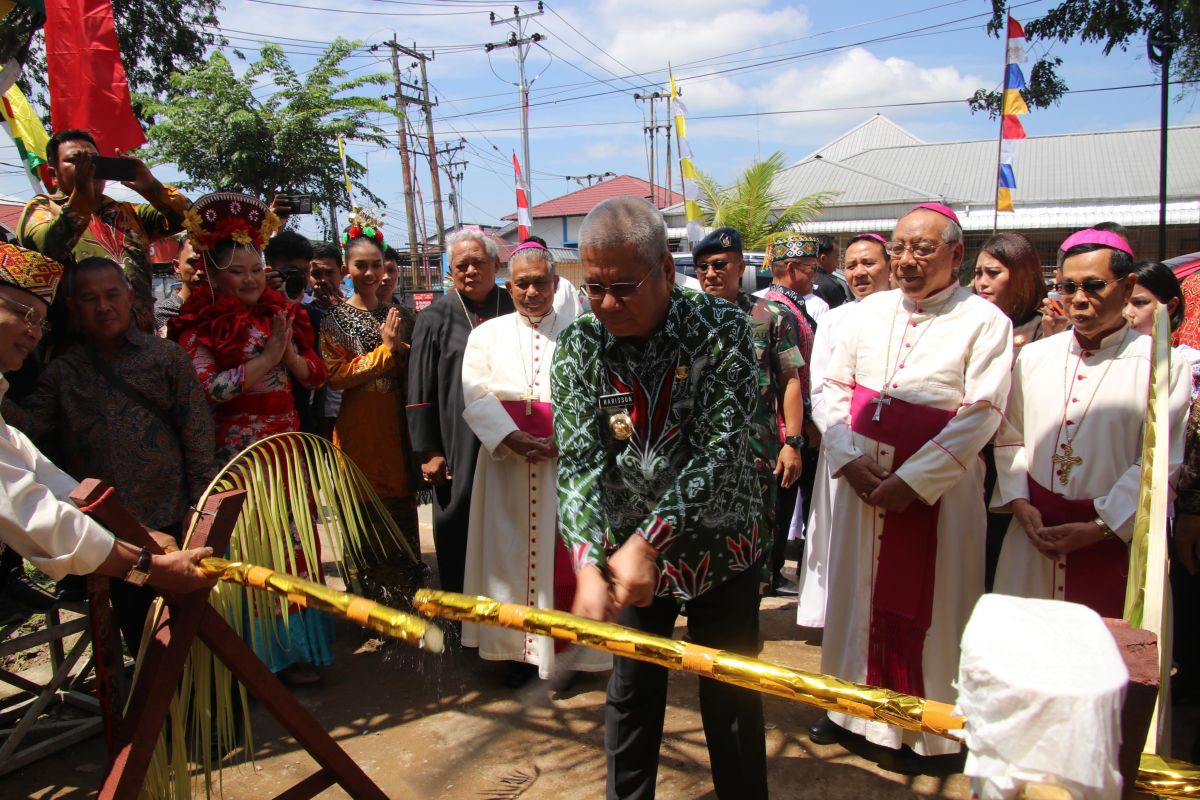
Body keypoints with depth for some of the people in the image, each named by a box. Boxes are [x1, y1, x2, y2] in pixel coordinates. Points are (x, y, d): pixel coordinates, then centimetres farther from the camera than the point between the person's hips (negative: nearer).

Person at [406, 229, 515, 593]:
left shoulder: (514, 311, 7)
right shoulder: (435, 320, 2)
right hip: (458, 450, -1)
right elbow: (420, 391, 0)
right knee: (457, 533, 6)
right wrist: (427, 451, -6)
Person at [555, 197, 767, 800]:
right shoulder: (577, 348, -9)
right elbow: (578, 461, -16)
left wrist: (648, 542, -29)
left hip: (722, 546, -2)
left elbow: (717, 449, -23)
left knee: (732, 694, 12)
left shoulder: (721, 330, -16)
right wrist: (589, 562, -30)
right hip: (628, 553, 2)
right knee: (632, 689, 16)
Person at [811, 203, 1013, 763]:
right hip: (862, 481, 4)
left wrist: (911, 480, -17)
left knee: (925, 601, 6)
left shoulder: (984, 321, -6)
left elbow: (980, 415, -12)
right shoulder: (871, 311, 7)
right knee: (858, 587, 13)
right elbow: (832, 386, 7)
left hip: (937, 488, -4)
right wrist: (849, 457, -8)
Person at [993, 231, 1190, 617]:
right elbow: (1008, 437, 8)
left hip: (1115, 541, -2)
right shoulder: (1033, 357, 7)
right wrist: (1020, 505, -4)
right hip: (1033, 532, 3)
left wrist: (1099, 528, -12)